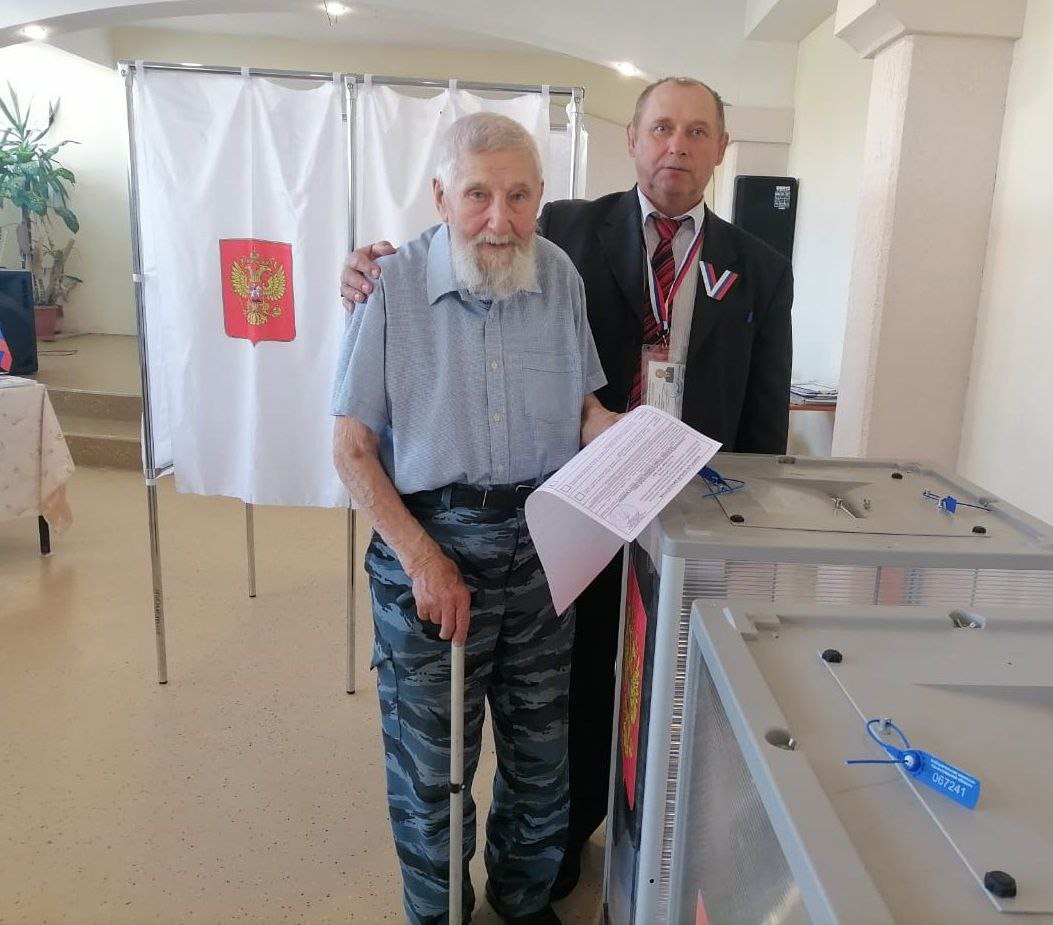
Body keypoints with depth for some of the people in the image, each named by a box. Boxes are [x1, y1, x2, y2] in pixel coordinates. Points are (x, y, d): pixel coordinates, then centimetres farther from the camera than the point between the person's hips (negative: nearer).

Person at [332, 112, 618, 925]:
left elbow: (584, 406, 8)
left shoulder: (560, 276, -1)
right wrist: (424, 559, -16)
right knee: (430, 762, 13)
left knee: (542, 749, 19)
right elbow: (353, 446, -9)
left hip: (543, 544, 4)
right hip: (429, 543, -3)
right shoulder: (394, 285, -11)